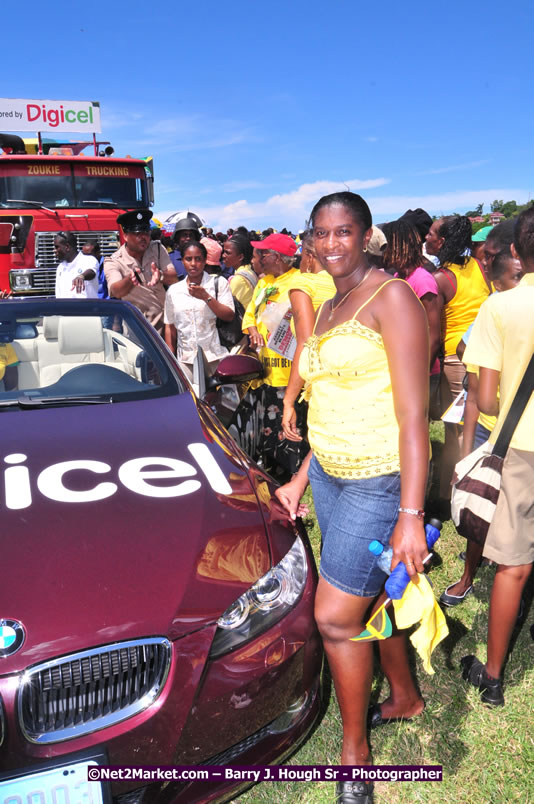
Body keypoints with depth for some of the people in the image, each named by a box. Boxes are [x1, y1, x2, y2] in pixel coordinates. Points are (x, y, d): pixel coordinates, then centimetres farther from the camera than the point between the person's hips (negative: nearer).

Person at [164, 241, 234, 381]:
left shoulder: (219, 283, 4)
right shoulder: (173, 290, 11)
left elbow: (229, 316, -4)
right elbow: (170, 327, 15)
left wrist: (206, 297, -15)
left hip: (215, 355, -2)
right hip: (186, 359, 2)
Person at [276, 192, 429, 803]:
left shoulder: (391, 298, -12)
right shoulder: (327, 309, 13)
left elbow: (413, 414, -17)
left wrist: (411, 514, -21)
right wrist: (302, 477, 18)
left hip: (380, 479, -7)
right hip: (329, 472, 8)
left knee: (336, 616, -3)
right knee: (371, 598, 18)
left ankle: (355, 755, 20)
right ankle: (404, 698, 43)